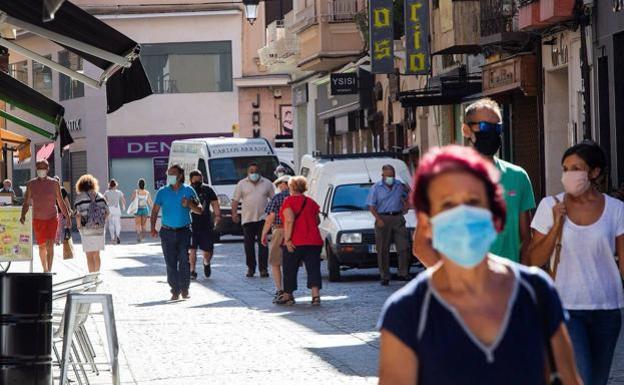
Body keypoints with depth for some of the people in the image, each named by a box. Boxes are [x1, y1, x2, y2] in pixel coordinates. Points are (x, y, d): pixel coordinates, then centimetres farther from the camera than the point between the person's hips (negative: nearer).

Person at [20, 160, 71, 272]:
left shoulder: (54, 183, -1)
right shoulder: (31, 184, 1)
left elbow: (61, 203, 6)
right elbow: (26, 203, 0)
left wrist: (68, 217, 4)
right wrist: (23, 215, -18)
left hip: (52, 218, -2)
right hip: (38, 219, 2)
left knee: (50, 245, -18)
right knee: (42, 246, 12)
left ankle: (49, 270, -23)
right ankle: (45, 269, 30)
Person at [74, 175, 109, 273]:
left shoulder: (80, 197, -8)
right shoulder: (99, 196, 5)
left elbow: (78, 214, -15)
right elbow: (107, 212, 2)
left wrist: (79, 226, -1)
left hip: (87, 229, -4)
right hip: (100, 229, 4)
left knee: (89, 255, 1)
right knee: (96, 254, 17)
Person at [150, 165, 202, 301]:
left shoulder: (188, 191, 4)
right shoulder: (162, 192, 5)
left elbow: (199, 210, 8)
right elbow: (155, 211, 5)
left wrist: (189, 204, -12)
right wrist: (153, 228, -8)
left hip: (184, 231, -1)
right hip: (167, 232, 1)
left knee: (184, 261, -8)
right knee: (171, 263, -1)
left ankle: (185, 289, 4)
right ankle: (175, 291, 6)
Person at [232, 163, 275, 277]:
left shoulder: (267, 183, 7)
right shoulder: (242, 184, 5)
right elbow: (235, 200, 3)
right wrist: (234, 213, -10)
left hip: (262, 218, -1)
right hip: (247, 219, 1)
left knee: (263, 244, -6)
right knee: (249, 245, 3)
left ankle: (263, 268, -5)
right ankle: (251, 268, 13)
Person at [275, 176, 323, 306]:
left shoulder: (289, 201, -6)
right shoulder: (311, 202, 11)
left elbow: (289, 220, -18)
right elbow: (317, 221, 17)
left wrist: (287, 239, -17)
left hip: (295, 242, -4)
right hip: (314, 241, 4)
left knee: (290, 270, 11)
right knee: (313, 268, 0)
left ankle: (288, 296, 21)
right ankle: (316, 295, -13)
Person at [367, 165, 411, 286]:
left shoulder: (399, 186, 10)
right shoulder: (376, 188, 1)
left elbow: (406, 197, 29)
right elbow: (371, 206, -2)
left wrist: (406, 207, 10)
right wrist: (378, 219, -14)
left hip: (398, 218, 3)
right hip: (383, 219, -2)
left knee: (403, 247, -7)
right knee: (383, 250, -1)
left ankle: (403, 273, -1)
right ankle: (385, 277, 4)